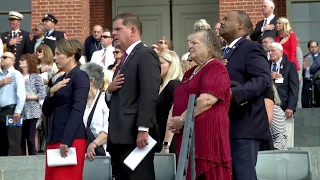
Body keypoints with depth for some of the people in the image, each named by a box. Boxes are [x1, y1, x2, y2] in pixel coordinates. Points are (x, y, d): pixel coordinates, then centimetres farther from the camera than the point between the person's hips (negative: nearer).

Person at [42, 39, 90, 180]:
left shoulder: (80, 76, -5)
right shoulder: (60, 80, 18)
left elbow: (78, 111, -15)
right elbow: (46, 112, 16)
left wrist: (66, 141, -21)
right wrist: (52, 92, -2)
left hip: (71, 139, -8)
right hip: (54, 138, 8)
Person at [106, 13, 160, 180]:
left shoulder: (146, 55, -5)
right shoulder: (125, 59, 24)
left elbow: (149, 95, -17)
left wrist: (143, 129, -24)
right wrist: (110, 90, 4)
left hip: (135, 136, -9)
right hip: (119, 137, 9)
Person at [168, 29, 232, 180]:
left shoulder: (216, 68, -7)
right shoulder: (191, 72, 23)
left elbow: (207, 100, -19)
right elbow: (180, 101, 25)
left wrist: (182, 119, -14)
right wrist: (173, 120, 5)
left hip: (208, 135, -9)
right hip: (188, 136, 9)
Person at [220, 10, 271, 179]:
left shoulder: (251, 48, -5)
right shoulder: (225, 52, 22)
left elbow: (263, 80, -19)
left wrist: (233, 93, -29)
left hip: (244, 127, -9)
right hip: (225, 127, 9)